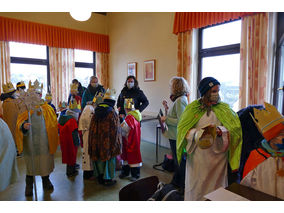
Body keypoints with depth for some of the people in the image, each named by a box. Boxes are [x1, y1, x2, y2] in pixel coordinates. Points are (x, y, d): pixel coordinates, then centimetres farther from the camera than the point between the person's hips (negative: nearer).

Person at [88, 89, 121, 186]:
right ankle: (107, 179, 20)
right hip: (108, 141, -5)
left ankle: (100, 177, 30)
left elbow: (92, 128, 7)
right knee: (109, 158, 9)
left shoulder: (96, 111, 2)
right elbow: (116, 130, -14)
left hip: (97, 141, 6)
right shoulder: (112, 112, -15)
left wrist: (93, 143, 15)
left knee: (99, 157, 17)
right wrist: (116, 144, -4)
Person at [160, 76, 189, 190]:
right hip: (175, 136, 10)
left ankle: (182, 188, 20)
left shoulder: (180, 100, -20)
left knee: (180, 162, 4)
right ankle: (175, 182, 39)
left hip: (177, 137, -10)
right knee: (177, 161, 22)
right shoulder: (180, 99, 10)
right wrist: (167, 108, 8)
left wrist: (166, 119, -17)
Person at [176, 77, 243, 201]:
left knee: (216, 185, 13)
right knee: (197, 186, 9)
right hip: (198, 157, -1)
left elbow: (233, 129, -7)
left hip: (218, 155, 1)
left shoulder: (224, 108, 2)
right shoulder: (192, 108, -3)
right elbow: (183, 130, -6)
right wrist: (200, 133, -23)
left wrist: (219, 131, -26)